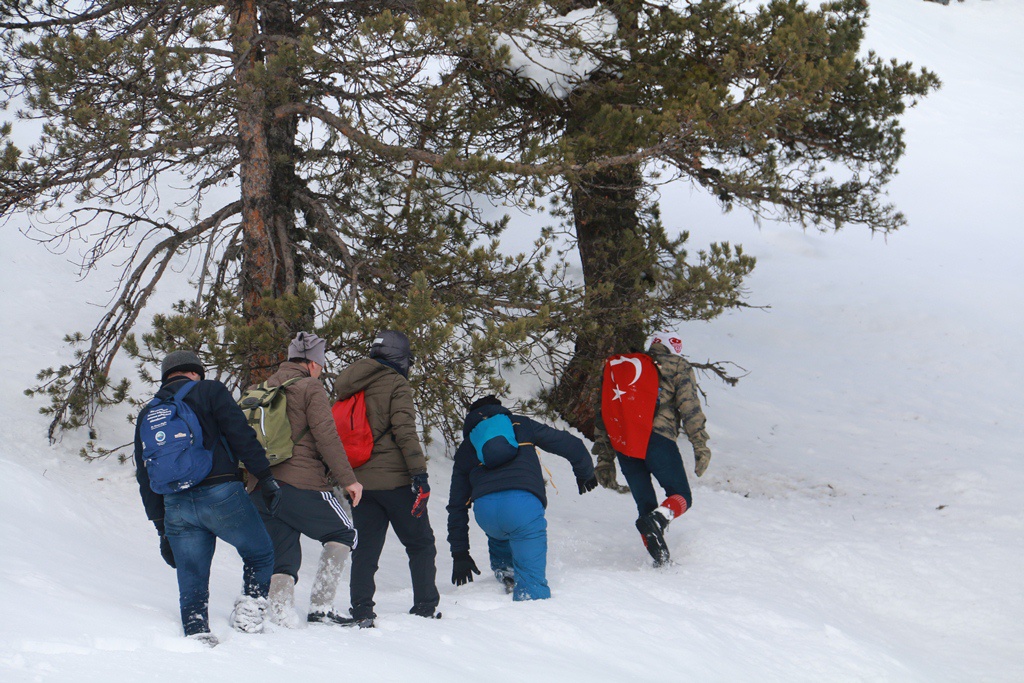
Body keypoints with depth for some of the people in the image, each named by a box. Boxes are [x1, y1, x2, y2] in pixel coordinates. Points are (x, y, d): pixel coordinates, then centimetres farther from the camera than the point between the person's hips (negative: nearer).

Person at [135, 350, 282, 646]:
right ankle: (250, 607, -3)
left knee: (192, 580, 10)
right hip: (221, 494, -4)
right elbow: (241, 436, -7)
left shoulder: (147, 415, 21)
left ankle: (196, 633, 0)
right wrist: (266, 477, -5)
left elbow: (145, 479, 19)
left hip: (175, 507, 4)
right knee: (260, 553, 13)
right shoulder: (208, 391, 6)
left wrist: (162, 529, 22)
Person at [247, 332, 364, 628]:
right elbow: (326, 436, -9)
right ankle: (321, 607, 0)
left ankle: (282, 617, -9)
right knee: (342, 533, 11)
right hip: (301, 484, -6)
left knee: (282, 558, 10)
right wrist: (347, 479, -7)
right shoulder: (310, 388, -1)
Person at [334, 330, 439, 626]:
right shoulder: (396, 385, -6)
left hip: (360, 479, 6)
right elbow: (404, 432, -15)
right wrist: (419, 473, -17)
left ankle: (362, 611, -1)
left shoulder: (349, 388, 16)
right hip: (395, 479, -6)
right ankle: (425, 607, 4)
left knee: (365, 547, 8)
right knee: (421, 544, 6)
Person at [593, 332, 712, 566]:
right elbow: (690, 408, 1)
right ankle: (658, 520, -26)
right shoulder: (677, 366, 16)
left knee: (645, 505, 13)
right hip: (657, 439, -4)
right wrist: (700, 447, -3)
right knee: (681, 496, 6)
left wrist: (605, 460, 23)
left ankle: (661, 560, 2)